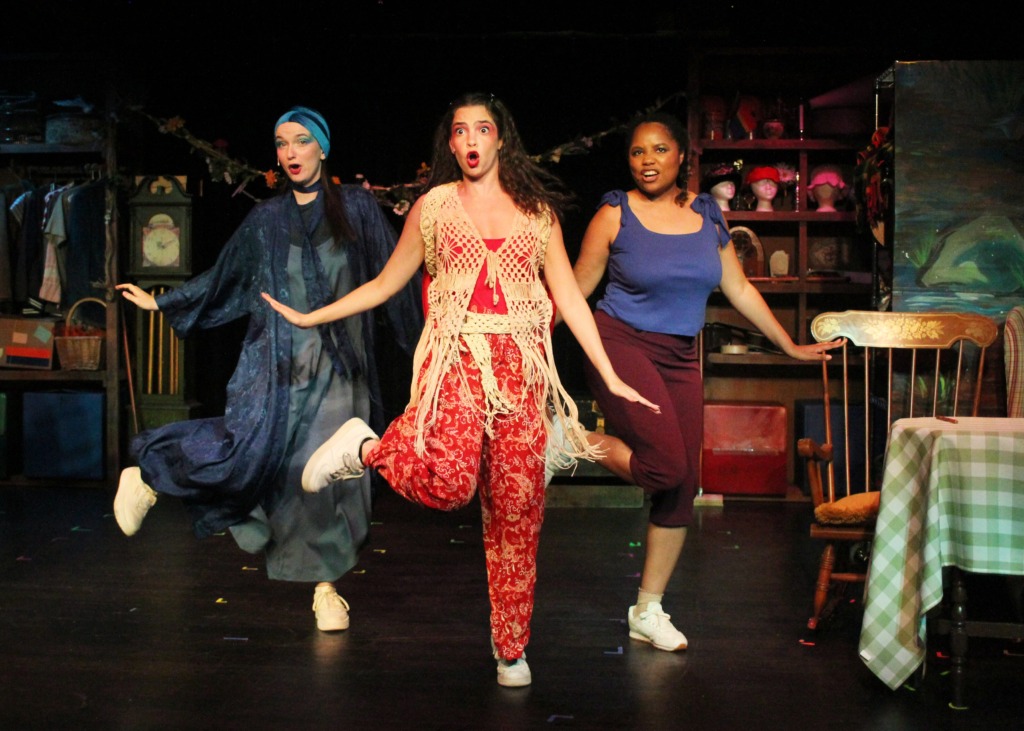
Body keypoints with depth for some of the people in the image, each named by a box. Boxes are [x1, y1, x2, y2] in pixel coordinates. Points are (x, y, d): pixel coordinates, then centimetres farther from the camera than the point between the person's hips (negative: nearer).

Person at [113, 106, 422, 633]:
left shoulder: (357, 208, 6)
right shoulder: (266, 219, 12)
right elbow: (223, 278, 22)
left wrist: (420, 342, 3)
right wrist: (161, 303, 24)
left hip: (335, 364, 0)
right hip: (275, 358, 1)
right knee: (249, 447, -18)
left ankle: (326, 585, 9)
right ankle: (150, 476, 6)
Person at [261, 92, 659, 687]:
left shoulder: (537, 211, 13)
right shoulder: (434, 206, 11)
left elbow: (569, 298, 10)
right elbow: (385, 284, 16)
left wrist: (611, 378, 5)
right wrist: (307, 318, 13)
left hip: (522, 367, 2)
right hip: (456, 354, -2)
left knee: (517, 508, -1)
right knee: (450, 485, -25)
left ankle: (511, 647, 13)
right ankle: (368, 448, 6)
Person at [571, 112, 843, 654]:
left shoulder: (706, 215, 8)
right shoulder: (615, 214, -4)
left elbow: (739, 289, 15)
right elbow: (575, 290, -1)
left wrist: (790, 346, 18)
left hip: (681, 358, 5)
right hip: (621, 344, -5)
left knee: (682, 487, 3)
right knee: (667, 467, -23)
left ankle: (647, 612, 17)